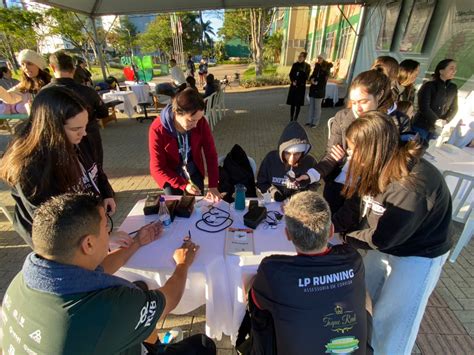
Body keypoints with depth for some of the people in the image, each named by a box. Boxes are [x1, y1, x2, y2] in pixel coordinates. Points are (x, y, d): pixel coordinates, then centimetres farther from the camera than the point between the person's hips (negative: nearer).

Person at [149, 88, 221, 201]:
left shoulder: (201, 122, -21)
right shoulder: (157, 129, -27)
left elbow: (211, 154, -16)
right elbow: (157, 168, -21)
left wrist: (213, 186, -22)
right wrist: (184, 185, -27)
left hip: (194, 172, 2)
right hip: (171, 175, -2)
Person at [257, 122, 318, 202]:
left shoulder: (310, 162, -10)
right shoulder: (271, 158, -12)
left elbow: (313, 186, 6)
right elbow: (261, 182, 2)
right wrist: (271, 190, -15)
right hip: (275, 203, -1)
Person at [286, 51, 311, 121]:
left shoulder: (307, 66, -2)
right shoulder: (295, 64, 6)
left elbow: (305, 77, -5)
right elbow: (291, 74, 7)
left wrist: (297, 83, -11)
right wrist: (293, 81, -10)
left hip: (301, 87, -2)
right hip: (293, 86, 2)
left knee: (298, 104, 1)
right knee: (292, 103, 3)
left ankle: (295, 119, 7)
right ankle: (291, 119, 10)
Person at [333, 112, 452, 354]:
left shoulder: (411, 186, -35)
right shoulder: (377, 169, -11)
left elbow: (382, 238, -27)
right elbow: (355, 207, -4)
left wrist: (344, 236, -13)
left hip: (418, 255, -7)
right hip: (384, 247, 7)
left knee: (390, 322, 7)